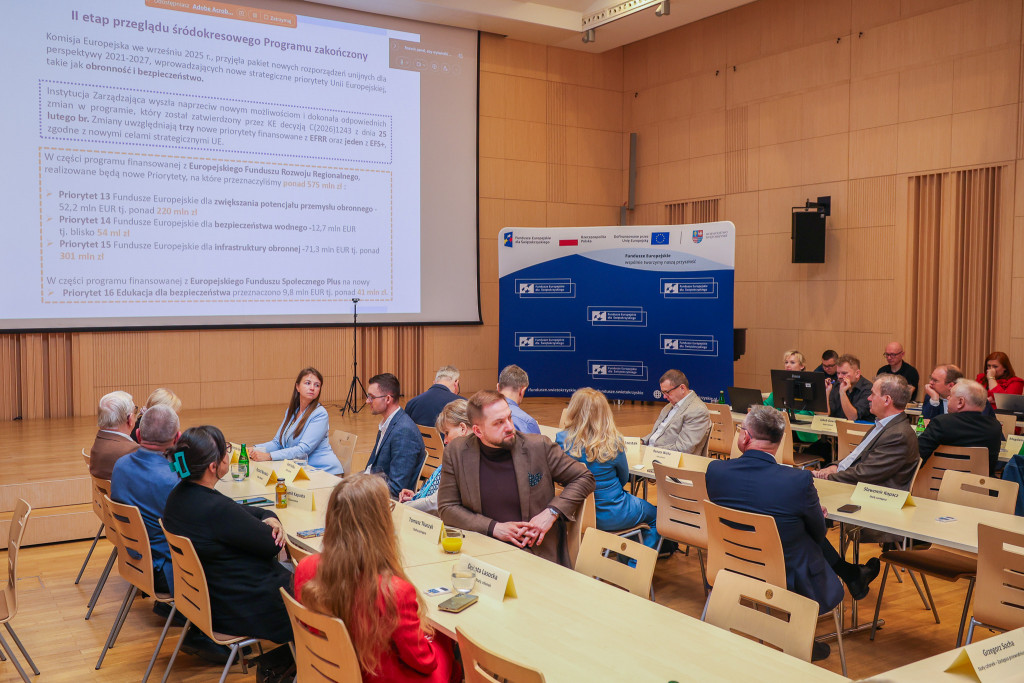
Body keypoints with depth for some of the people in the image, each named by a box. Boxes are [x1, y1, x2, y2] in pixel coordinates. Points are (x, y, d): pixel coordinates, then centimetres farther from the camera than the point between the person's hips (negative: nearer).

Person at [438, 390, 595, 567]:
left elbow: (584, 478, 10)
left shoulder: (539, 447, 0)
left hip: (538, 554, -2)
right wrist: (494, 528, -6)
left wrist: (552, 513, -5)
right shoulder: (456, 452, 3)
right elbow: (447, 508, 6)